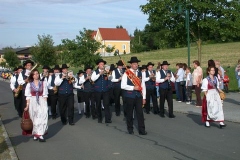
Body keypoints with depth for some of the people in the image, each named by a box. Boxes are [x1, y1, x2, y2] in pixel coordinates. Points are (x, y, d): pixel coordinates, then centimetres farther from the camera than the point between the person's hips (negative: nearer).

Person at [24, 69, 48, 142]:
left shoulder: (43, 83, 3)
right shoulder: (29, 84, 4)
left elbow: (45, 95, 3)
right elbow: (28, 96, 3)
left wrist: (45, 103, -5)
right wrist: (27, 105, -3)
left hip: (41, 102, -1)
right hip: (33, 102, 1)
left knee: (42, 117, -11)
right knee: (34, 118, 4)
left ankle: (40, 135, -12)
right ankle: (35, 134, 15)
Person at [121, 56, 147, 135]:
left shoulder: (140, 73, 8)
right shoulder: (126, 73, -6)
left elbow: (143, 86, 10)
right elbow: (123, 85, -13)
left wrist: (144, 97, 6)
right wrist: (133, 87, -19)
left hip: (138, 96, 3)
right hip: (130, 96, -3)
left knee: (140, 113, 0)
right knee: (129, 113, 8)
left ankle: (141, 130, 5)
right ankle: (130, 129, 22)